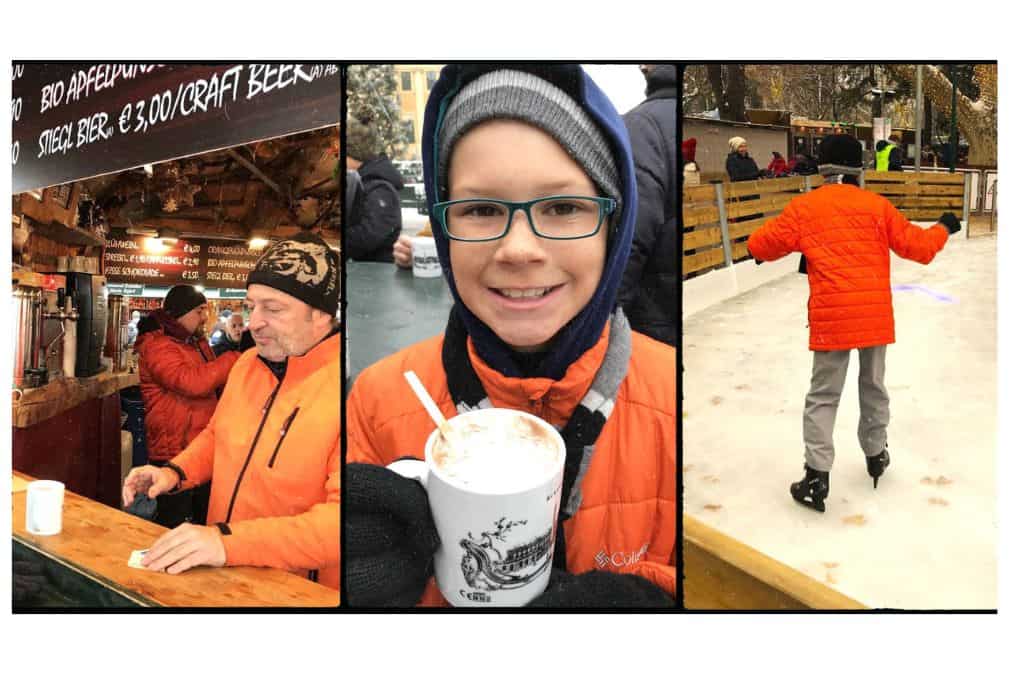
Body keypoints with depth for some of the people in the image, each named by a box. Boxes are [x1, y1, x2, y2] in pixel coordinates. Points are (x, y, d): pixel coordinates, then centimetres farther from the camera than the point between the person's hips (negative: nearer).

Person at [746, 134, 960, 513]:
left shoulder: (803, 206, -2)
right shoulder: (877, 205, 2)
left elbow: (760, 245, 1)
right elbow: (918, 246, 6)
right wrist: (943, 228, 27)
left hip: (830, 317, -2)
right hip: (875, 315, 2)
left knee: (823, 395, 5)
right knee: (873, 386, 21)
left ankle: (817, 474, 0)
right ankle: (876, 454, 38)